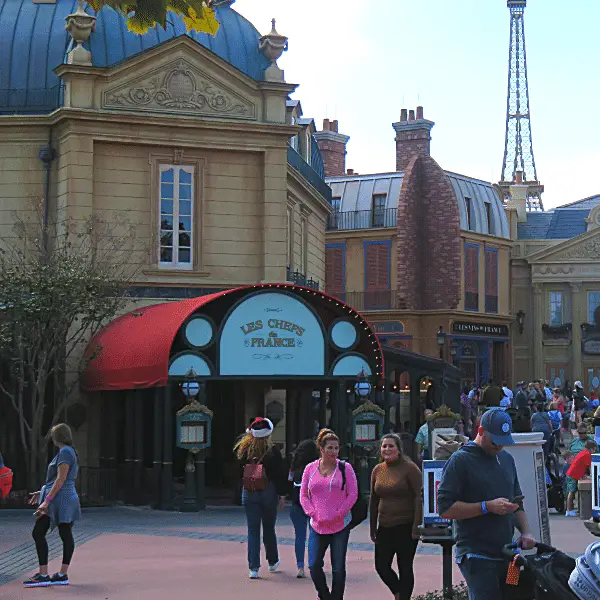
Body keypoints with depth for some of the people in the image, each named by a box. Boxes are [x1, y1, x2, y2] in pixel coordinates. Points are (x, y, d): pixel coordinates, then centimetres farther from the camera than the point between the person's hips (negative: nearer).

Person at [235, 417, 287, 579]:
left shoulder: (243, 450, -4)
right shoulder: (273, 451, -10)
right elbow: (280, 475, -8)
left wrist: (247, 432, 21)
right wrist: (282, 495, -1)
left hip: (248, 494, 1)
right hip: (269, 493, -1)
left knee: (253, 531, 4)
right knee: (269, 529, 15)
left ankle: (253, 567, -3)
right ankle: (273, 562, 32)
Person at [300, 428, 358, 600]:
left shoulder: (345, 468, 0)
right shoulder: (310, 468, 6)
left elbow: (353, 494, -2)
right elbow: (303, 495, 8)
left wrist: (337, 515, -10)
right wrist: (314, 514, -7)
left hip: (340, 526, -2)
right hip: (318, 526, 2)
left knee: (338, 568, 2)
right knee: (314, 566, -3)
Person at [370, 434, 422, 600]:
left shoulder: (409, 468, -8)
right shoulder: (377, 470, 9)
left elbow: (419, 497, -10)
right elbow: (374, 501, 15)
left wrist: (416, 525, -16)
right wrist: (373, 527, 13)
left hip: (406, 527, -5)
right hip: (385, 527, 5)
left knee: (405, 567, 1)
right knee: (381, 566, 4)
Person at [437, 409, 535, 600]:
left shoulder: (507, 459, 18)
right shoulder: (461, 460, -5)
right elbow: (445, 508, -12)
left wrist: (525, 532, 9)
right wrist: (488, 507, -16)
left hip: (505, 554, 7)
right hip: (476, 555, -7)